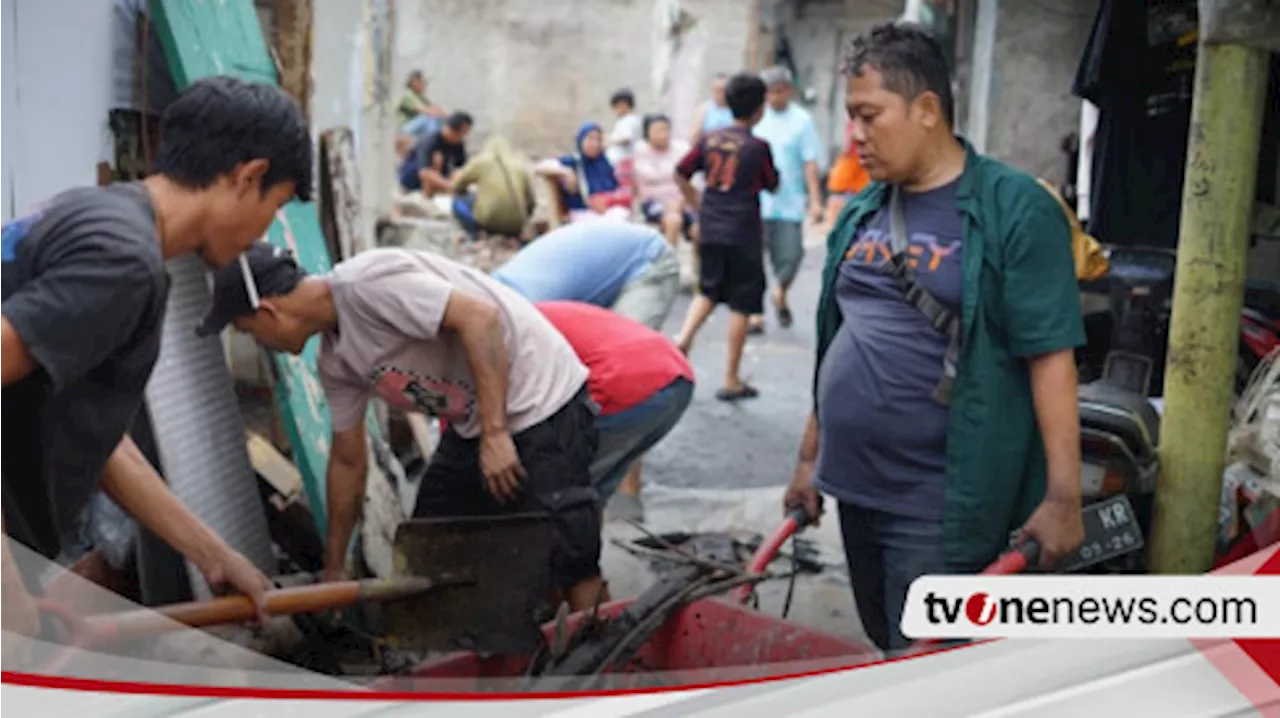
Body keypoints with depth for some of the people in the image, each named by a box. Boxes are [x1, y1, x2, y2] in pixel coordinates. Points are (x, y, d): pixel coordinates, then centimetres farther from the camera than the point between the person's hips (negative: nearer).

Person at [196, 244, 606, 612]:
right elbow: (348, 461, 18)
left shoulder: (366, 282, -21)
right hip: (473, 426, 10)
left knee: (567, 560, -11)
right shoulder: (334, 362, 8)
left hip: (543, 403, -10)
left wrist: (495, 434, -28)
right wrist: (334, 567, 24)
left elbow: (479, 318, -28)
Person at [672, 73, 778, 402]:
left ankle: (683, 338, -1)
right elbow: (771, 186, 3)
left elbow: (681, 174, 8)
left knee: (708, 291, 24)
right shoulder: (758, 146, -9)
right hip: (743, 233, -5)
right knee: (740, 304, 4)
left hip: (710, 229, 5)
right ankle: (731, 380, 8)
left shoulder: (711, 139, 3)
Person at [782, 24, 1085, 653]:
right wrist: (810, 457, 17)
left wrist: (1063, 496, -16)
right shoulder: (861, 212, 10)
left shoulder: (1014, 210, -10)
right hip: (856, 488, 7)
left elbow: (1050, 358, -13)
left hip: (942, 505, -7)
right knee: (883, 650, 19)